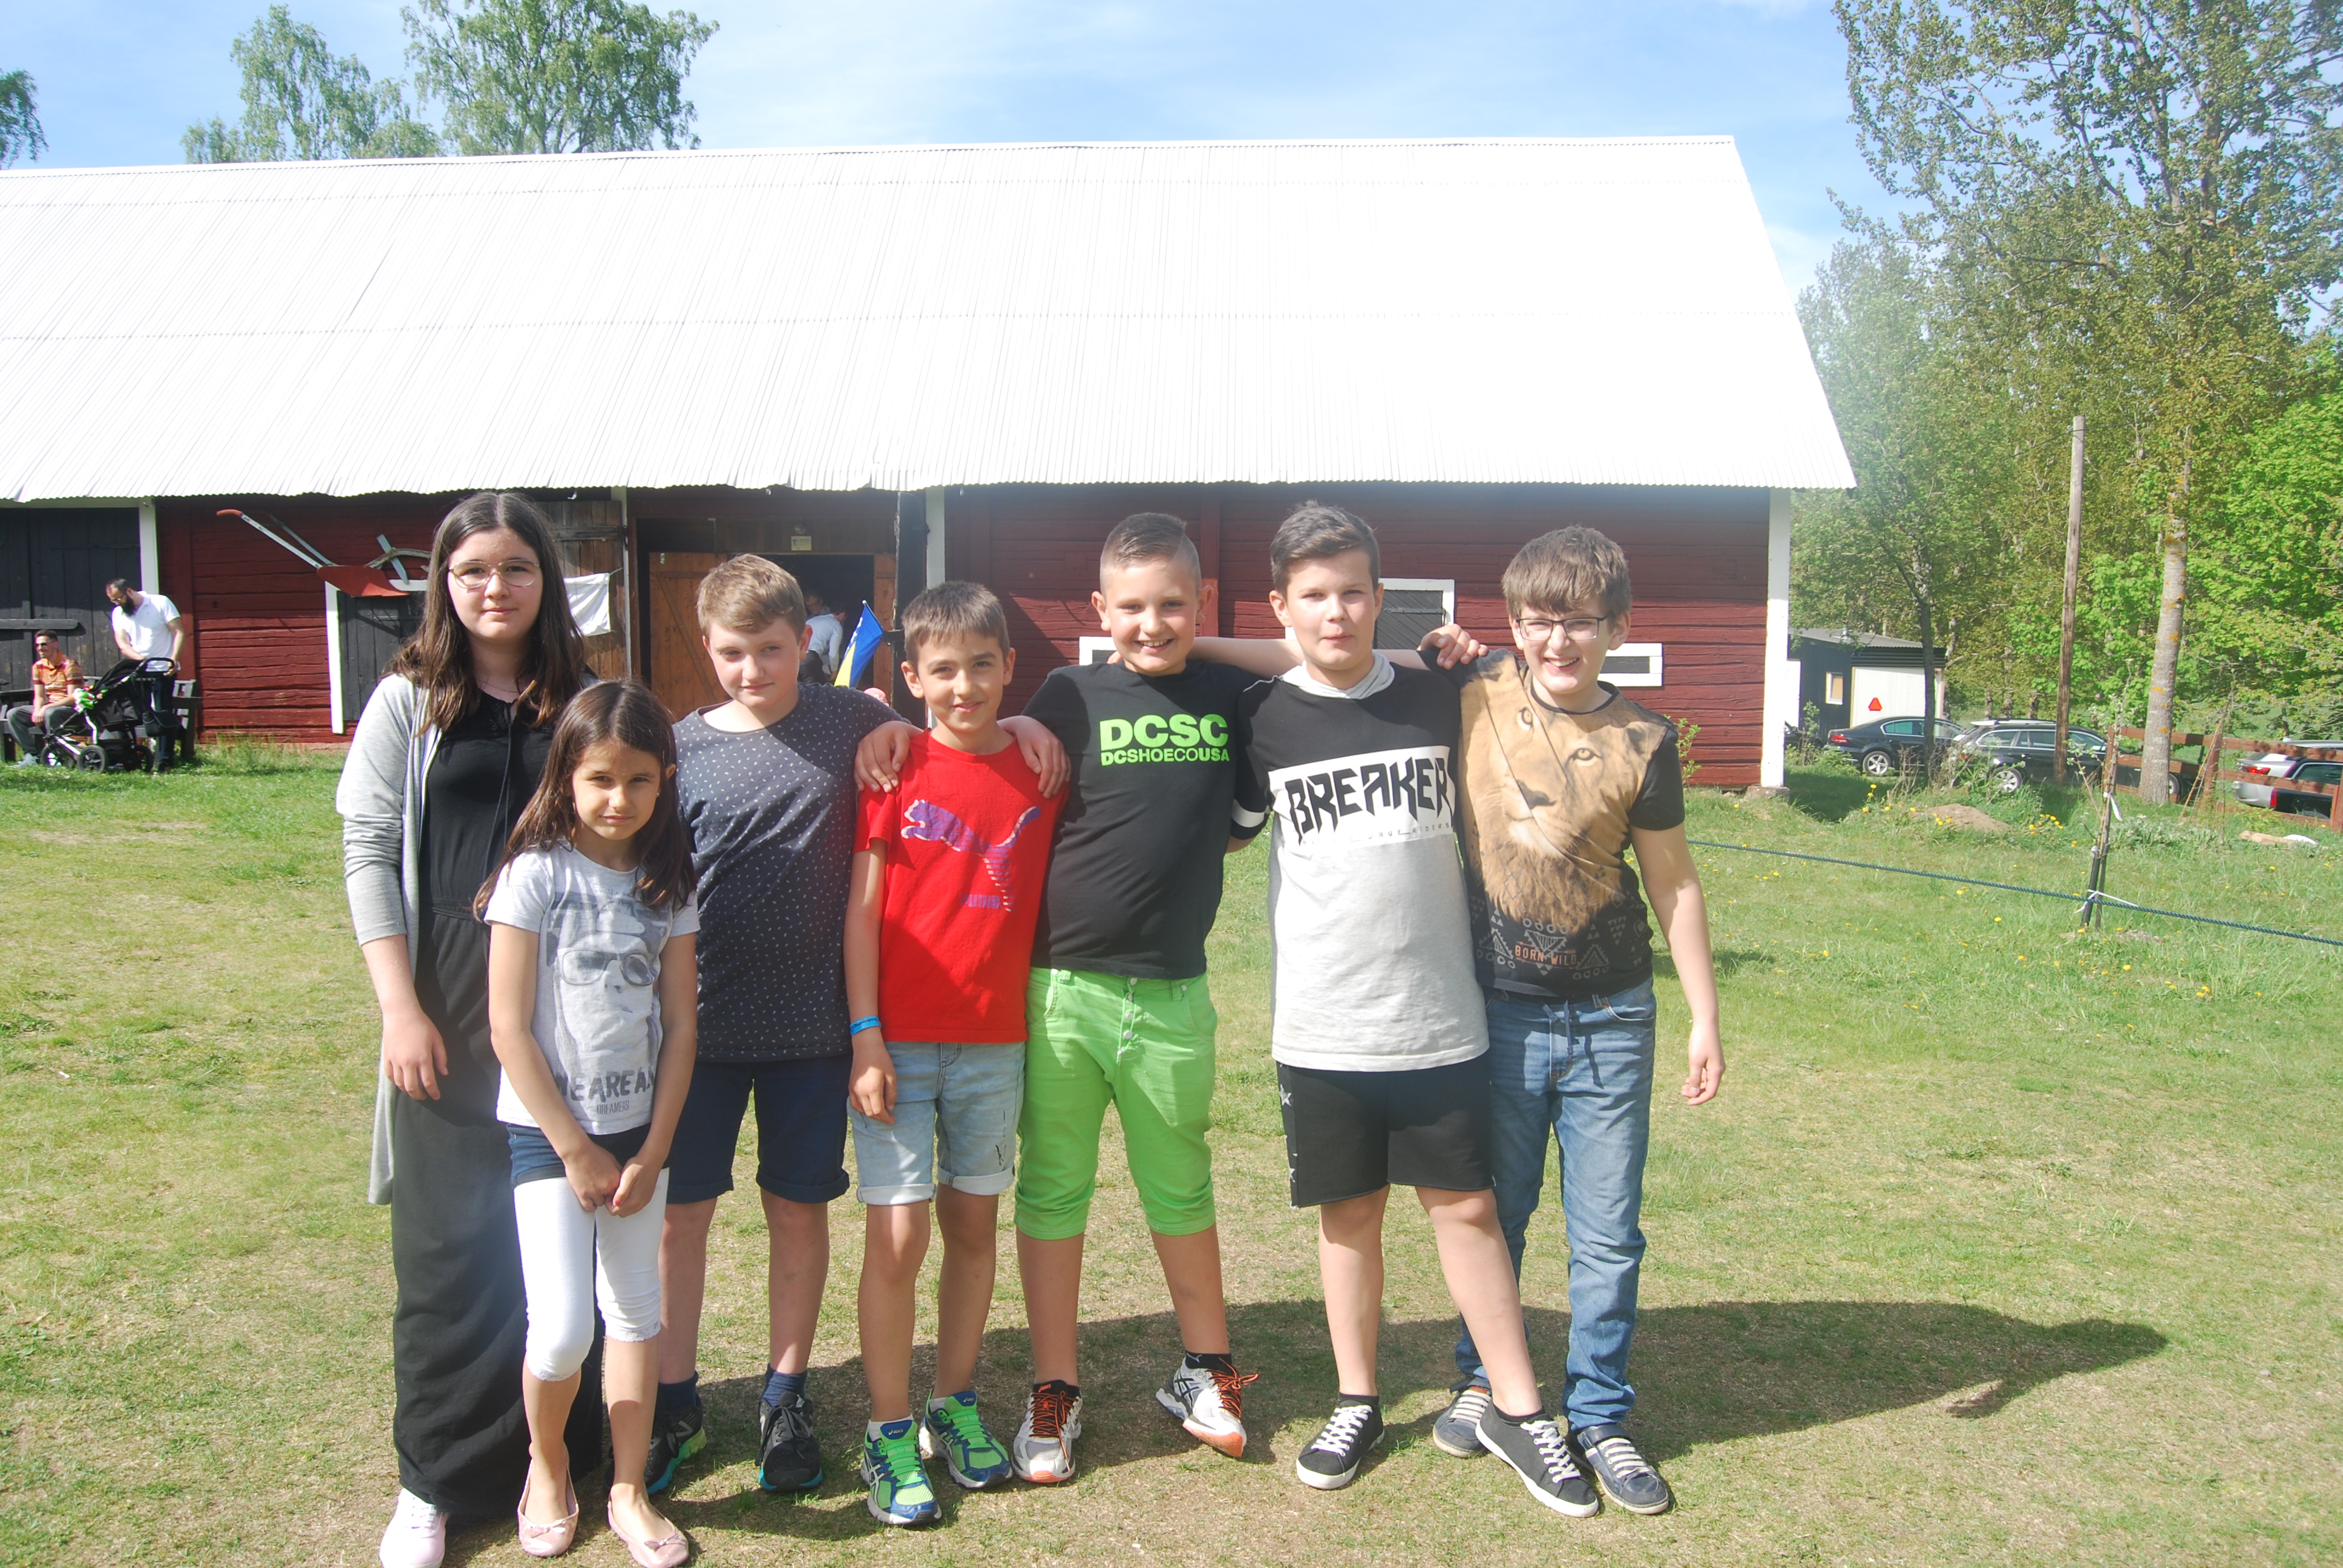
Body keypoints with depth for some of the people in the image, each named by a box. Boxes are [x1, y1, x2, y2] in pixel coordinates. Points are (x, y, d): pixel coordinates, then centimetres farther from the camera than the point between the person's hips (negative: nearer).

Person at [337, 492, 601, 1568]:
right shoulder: (409, 701, 2)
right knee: (445, 1239, 5)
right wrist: (401, 1006, -9)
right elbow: (367, 851, -1)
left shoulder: (582, 702, 6)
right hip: (449, 1001, -1)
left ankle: (558, 1450, 21)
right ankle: (435, 1477, 18)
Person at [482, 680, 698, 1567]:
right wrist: (576, 1150, -10)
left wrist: (653, 1151, -4)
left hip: (640, 1129, 4)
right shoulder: (536, 875, -11)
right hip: (546, 1130, -4)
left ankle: (628, 1491, 25)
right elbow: (508, 1026, -12)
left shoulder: (667, 884, 1)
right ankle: (546, 1462, 22)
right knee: (562, 1327, -7)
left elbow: (679, 1024, 2)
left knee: (636, 1309, 10)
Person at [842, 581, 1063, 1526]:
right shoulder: (895, 764, -5)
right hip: (899, 1040, -3)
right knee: (897, 1237, -1)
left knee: (973, 1225, 12)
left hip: (995, 1041, 3)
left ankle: (956, 1407, 28)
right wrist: (866, 1035, -10)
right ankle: (889, 1435, 13)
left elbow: (1051, 893, 14)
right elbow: (862, 905, -6)